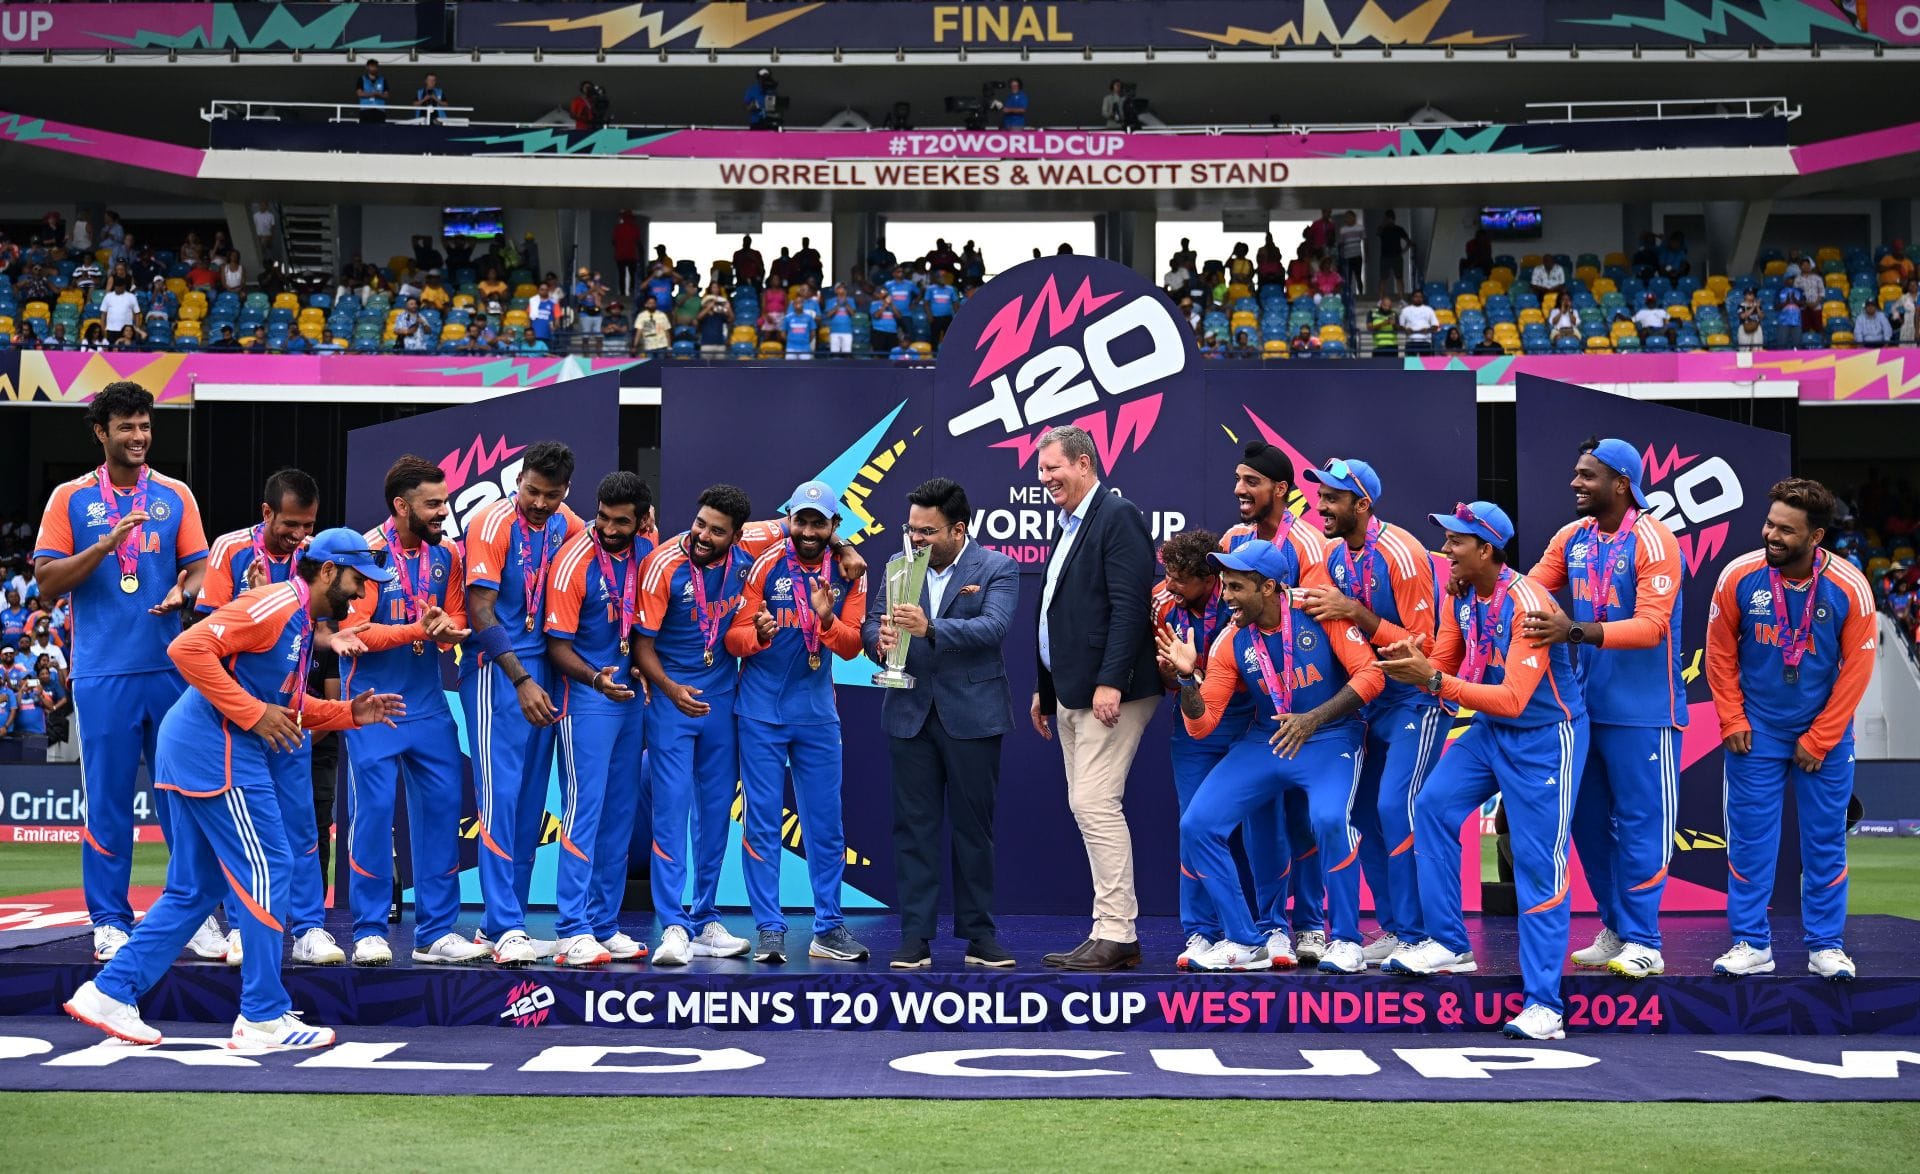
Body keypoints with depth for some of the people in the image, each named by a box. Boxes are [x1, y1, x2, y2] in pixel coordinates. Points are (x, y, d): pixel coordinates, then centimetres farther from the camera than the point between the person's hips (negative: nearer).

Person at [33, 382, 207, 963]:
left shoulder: (175, 495, 9)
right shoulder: (71, 498, 4)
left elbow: (200, 567, 7)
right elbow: (47, 581, -1)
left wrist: (183, 592, -15)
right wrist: (105, 545, -15)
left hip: (171, 668, 2)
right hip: (104, 673, -2)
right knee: (108, 801, 2)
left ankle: (199, 913, 13)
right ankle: (110, 922, 11)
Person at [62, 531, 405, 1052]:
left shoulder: (301, 622, 17)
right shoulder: (275, 606, -15)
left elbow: (288, 705, 22)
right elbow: (189, 648, -23)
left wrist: (352, 712, 11)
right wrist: (252, 712, -22)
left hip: (196, 753, 11)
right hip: (216, 750, -11)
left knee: (194, 889, 14)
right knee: (268, 870, -5)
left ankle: (109, 993, 18)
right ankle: (263, 1018, 1)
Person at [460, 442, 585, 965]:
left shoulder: (569, 527, 6)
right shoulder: (492, 523, -11)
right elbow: (480, 609, -14)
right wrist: (521, 680, -17)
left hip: (543, 673, 6)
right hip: (498, 671, -6)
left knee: (530, 803, 8)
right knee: (501, 795, -8)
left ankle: (502, 924, 17)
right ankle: (506, 929, -8)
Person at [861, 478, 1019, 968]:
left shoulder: (997, 569, -3)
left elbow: (994, 626, -18)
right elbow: (871, 621, 4)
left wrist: (930, 628, -32)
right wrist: (880, 639, -21)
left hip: (971, 716, -3)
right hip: (910, 714, 3)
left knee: (973, 827, 5)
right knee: (914, 827, 3)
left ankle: (979, 935, 15)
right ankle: (916, 937, 8)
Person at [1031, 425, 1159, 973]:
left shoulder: (1117, 516, -10)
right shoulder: (1069, 526, 19)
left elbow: (1129, 605, -18)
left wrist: (1110, 682, -24)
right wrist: (1045, 688, 21)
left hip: (1108, 691, -10)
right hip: (1071, 693, 10)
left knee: (1095, 804, -12)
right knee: (1089, 809, 9)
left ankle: (1114, 934, -7)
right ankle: (1115, 934, 14)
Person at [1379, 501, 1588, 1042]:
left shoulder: (1527, 604, -26)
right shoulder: (1461, 599, -1)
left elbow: (1512, 699, -31)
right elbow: (1442, 668, 4)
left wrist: (1435, 681, -37)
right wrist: (1408, 661, -18)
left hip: (1544, 737, -8)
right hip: (1489, 730, 8)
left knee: (1538, 864, -8)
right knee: (1434, 805, -4)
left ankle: (1543, 1005, -4)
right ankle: (1447, 945, 5)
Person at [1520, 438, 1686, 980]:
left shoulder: (1652, 540, -14)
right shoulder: (1572, 538, 5)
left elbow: (1650, 626, -23)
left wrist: (1575, 631, -35)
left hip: (1642, 710, -7)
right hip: (1587, 704, 7)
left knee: (1640, 821, -1)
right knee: (1588, 818, 12)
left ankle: (1642, 942, 5)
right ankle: (1615, 929, 25)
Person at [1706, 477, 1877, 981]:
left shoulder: (1849, 589, -15)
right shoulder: (1739, 577, -13)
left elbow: (1856, 670, -8)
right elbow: (1720, 653, -1)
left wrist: (1819, 740, -7)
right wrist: (1732, 721, -3)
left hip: (1824, 734, 0)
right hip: (1756, 732, 0)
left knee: (1825, 838, 7)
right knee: (1750, 836, 3)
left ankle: (1827, 946, 19)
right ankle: (1751, 944, 13)